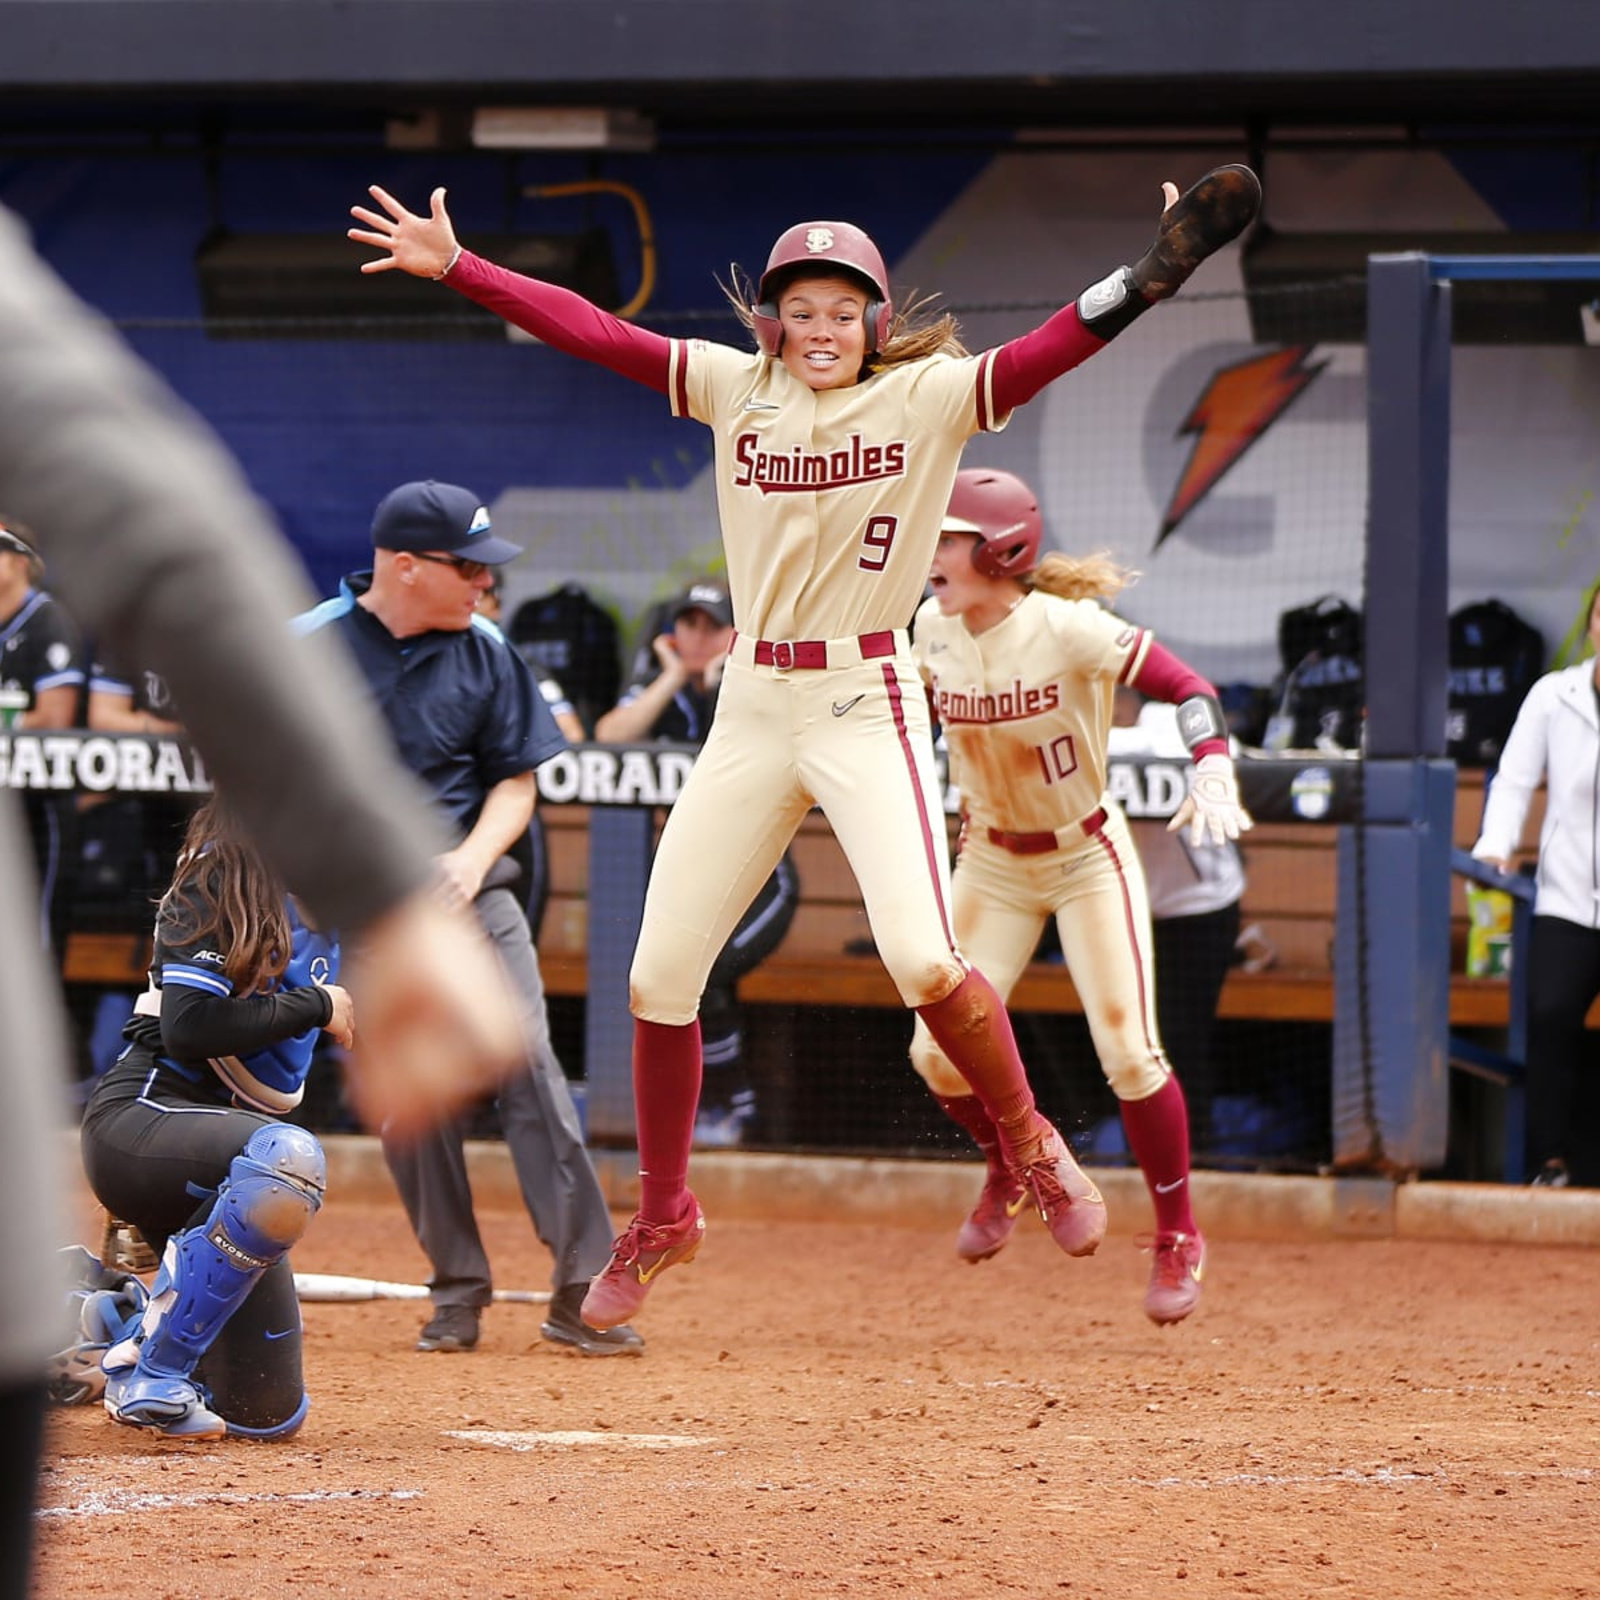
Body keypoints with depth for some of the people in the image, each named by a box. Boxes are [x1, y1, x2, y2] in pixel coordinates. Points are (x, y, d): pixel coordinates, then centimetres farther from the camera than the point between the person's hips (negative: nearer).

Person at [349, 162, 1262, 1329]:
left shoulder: (927, 397, -4)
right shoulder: (737, 389, 5)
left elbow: (1051, 351, -17)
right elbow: (591, 331, 2)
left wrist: (1154, 271, -31)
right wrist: (453, 265, -4)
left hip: (868, 707, -4)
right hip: (752, 709, 4)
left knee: (923, 960, -21)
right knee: (659, 976, 3)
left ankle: (1032, 1147, 4)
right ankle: (663, 1219, 21)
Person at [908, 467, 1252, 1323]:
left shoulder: (1069, 630, -26)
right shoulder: (933, 632, -10)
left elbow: (1189, 687, -25)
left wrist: (1213, 773, -40)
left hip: (1087, 858, -5)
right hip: (990, 863, 5)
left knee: (1129, 1056, -10)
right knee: (938, 1049, -5)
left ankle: (1178, 1236, 11)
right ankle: (1009, 1170, 27)